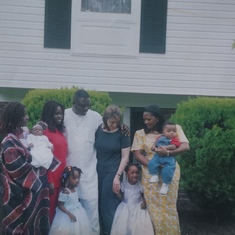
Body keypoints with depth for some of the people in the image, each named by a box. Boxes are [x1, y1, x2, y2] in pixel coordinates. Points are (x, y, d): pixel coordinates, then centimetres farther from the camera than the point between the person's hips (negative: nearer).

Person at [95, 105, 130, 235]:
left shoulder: (122, 133, -6)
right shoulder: (98, 130, 1)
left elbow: (125, 157, -6)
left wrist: (117, 176, -11)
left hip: (112, 173, -3)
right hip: (98, 172, 3)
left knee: (109, 206, -1)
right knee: (99, 205, 7)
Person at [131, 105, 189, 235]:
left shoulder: (174, 128, 1)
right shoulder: (140, 133, 5)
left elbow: (186, 146, -8)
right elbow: (137, 154, -2)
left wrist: (168, 153, -23)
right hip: (150, 175, 1)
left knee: (168, 208, 5)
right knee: (153, 209, 4)